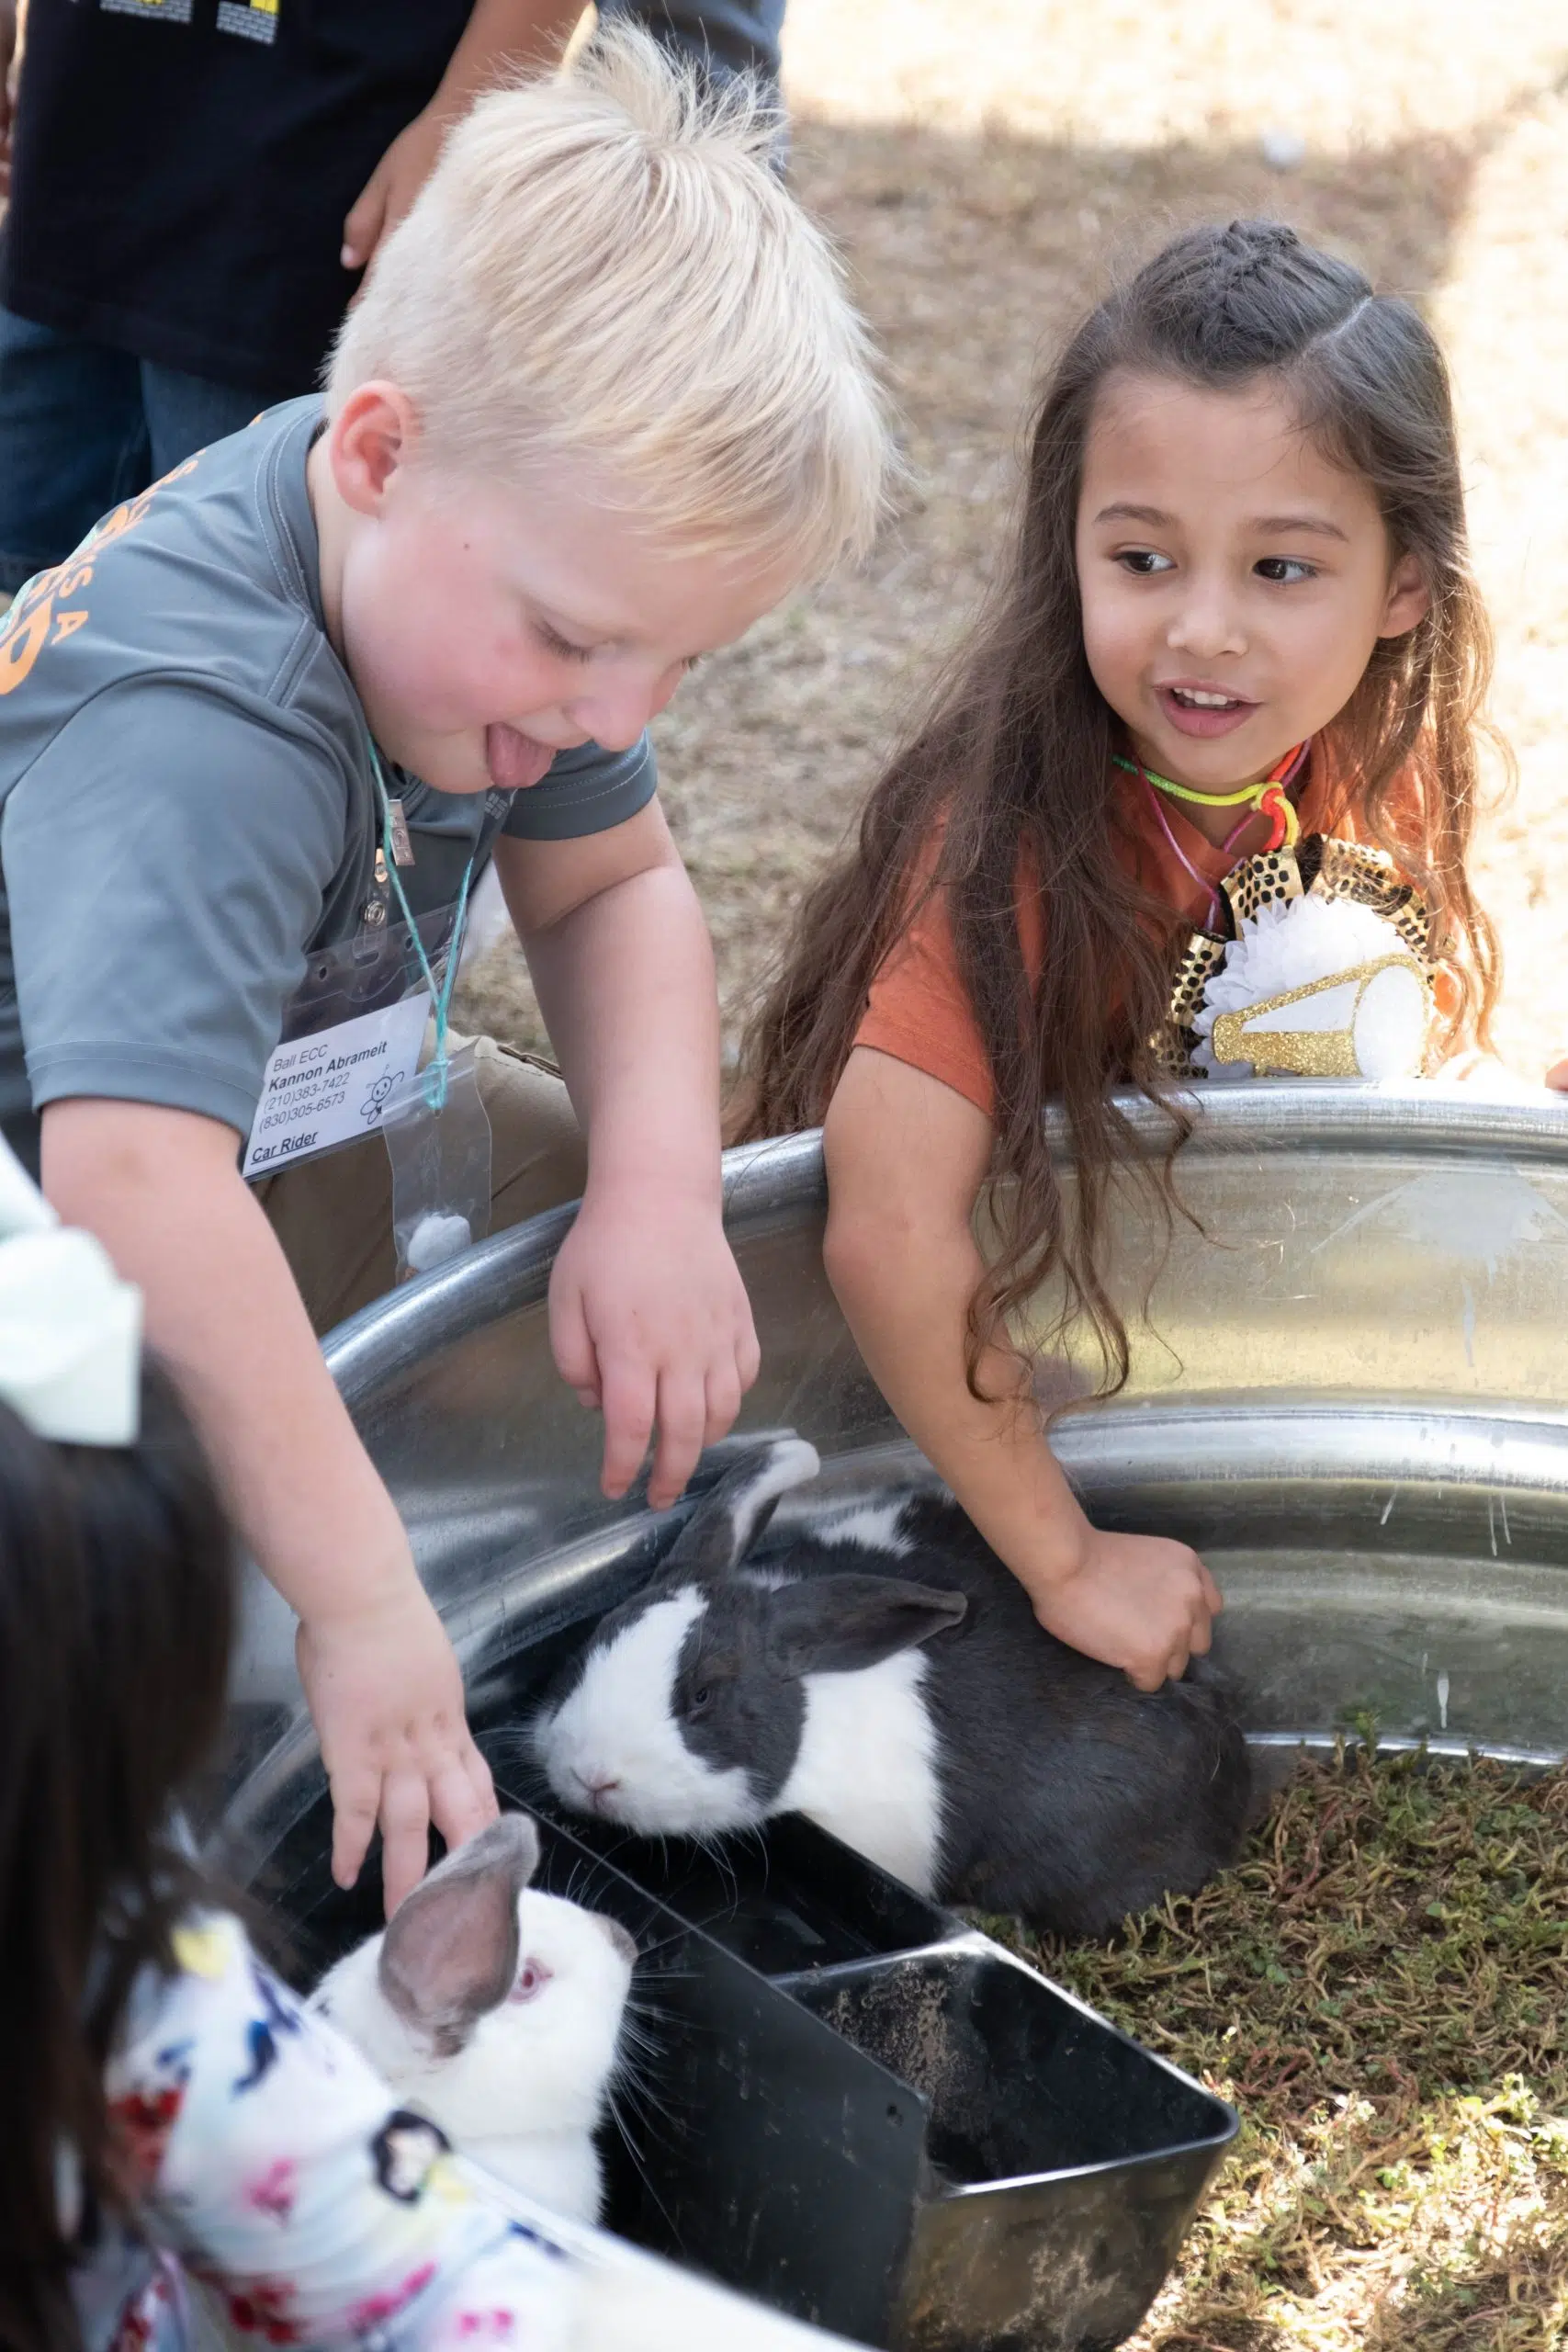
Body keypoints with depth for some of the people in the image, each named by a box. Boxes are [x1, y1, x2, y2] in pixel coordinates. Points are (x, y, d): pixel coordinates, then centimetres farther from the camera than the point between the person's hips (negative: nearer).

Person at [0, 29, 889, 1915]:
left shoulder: (505, 564, -12)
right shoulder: (190, 729, -39)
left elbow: (608, 884, 1)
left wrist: (658, 1194, -17)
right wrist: (362, 1603, -49)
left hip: (310, 1117, 8)